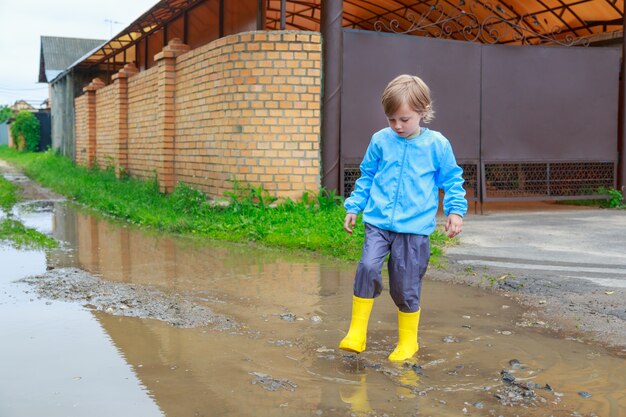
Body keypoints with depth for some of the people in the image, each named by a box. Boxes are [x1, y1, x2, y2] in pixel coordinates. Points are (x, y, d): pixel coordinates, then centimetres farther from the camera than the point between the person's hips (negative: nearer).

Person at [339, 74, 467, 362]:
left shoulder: (437, 144, 0)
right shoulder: (380, 140, 5)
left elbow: (452, 180, 11)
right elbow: (366, 177, 17)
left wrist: (455, 210, -1)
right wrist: (353, 207, 13)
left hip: (414, 228, -1)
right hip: (378, 222, 1)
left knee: (406, 287, 3)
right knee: (368, 267, -21)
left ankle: (408, 342, 25)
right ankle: (356, 334, -7)